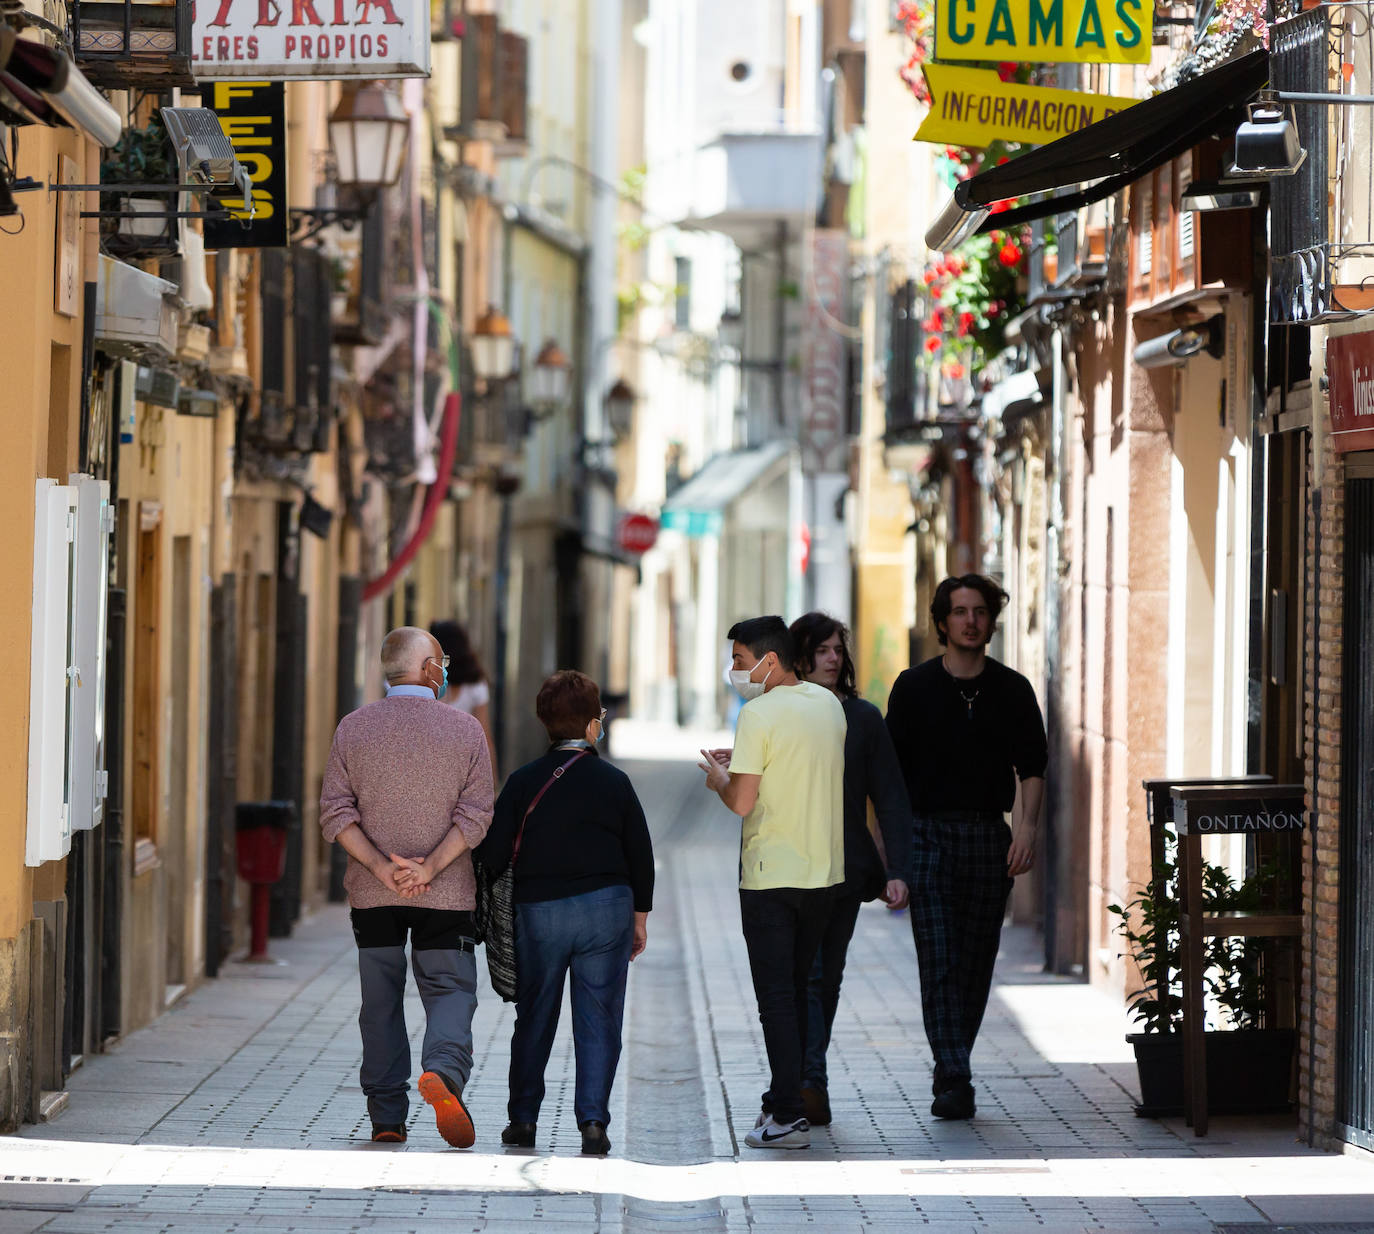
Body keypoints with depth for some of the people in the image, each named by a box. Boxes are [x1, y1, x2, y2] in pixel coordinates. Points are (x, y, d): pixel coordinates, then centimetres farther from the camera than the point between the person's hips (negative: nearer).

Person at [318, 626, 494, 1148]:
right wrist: (429, 867, -12)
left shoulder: (353, 728, 3)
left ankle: (386, 1117, 9)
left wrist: (382, 866, -10)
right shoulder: (465, 730, -1)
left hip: (372, 892, 2)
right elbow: (475, 816, -8)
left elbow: (336, 813, -4)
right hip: (446, 893, -2)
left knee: (380, 1002, 9)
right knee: (449, 988, 4)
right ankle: (443, 1070, -25)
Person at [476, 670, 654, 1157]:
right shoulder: (614, 782, 0)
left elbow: (493, 854, -3)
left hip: (539, 911, 1)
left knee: (534, 1019, 12)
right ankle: (593, 1121, -5)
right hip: (606, 907, -1)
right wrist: (639, 916, 15)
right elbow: (641, 855, 5)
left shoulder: (523, 782, -2)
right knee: (598, 1017, 3)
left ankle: (523, 1119, 15)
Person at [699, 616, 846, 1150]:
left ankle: (788, 1117, -7)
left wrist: (720, 780, 3)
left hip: (771, 875, -7)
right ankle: (785, 1100, 22)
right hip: (824, 870, 7)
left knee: (776, 997, -4)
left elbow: (742, 802, -17)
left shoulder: (759, 715, -14)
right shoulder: (829, 705, 8)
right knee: (797, 990, 17)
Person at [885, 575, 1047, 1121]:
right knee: (939, 962, -11)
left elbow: (1032, 767, 9)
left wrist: (1026, 828, -5)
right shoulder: (914, 687, 3)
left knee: (976, 964, 4)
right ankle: (954, 1082, -15)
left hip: (989, 836, 2)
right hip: (929, 832, -2)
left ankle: (951, 1072, 16)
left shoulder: (1013, 690, 7)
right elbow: (892, 770, 5)